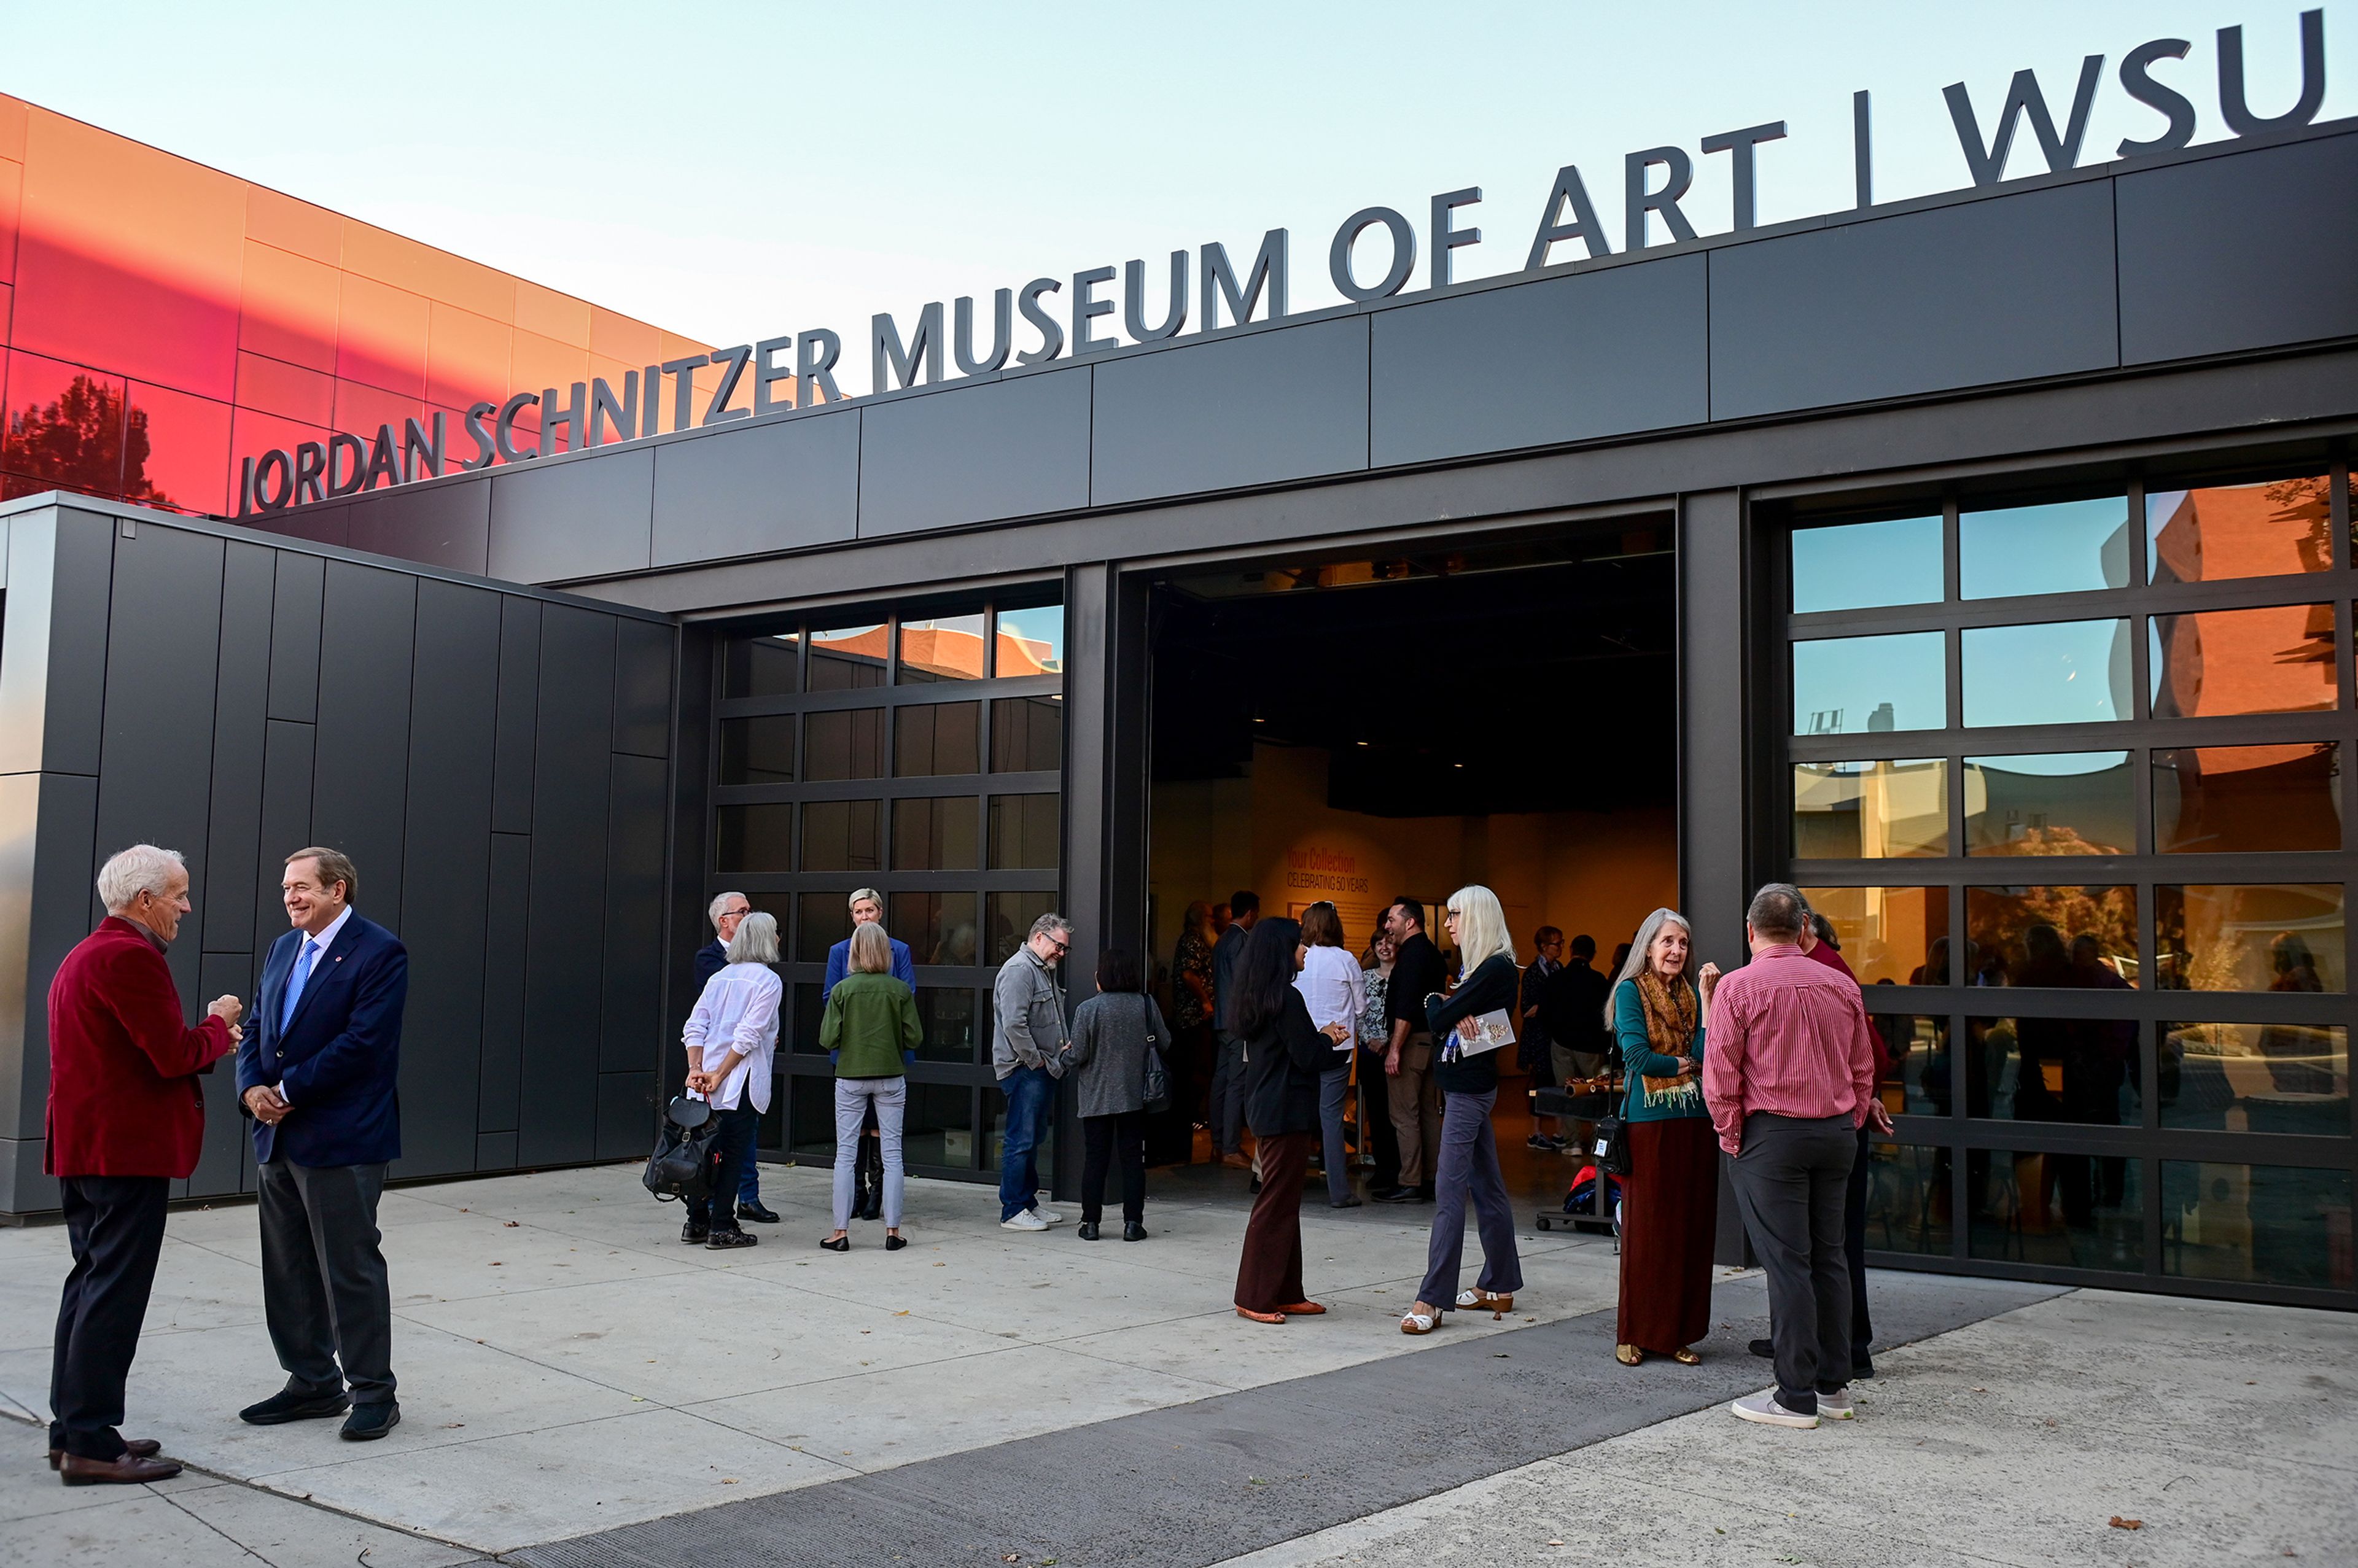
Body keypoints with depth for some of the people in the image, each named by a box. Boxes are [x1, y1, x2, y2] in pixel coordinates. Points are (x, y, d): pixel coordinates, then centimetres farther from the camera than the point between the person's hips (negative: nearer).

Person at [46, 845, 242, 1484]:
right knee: (115, 1293, -6)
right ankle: (92, 1444, -2)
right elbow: (175, 1055, -20)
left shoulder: (83, 956, 18)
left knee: (91, 1283, 16)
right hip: (127, 1150, -11)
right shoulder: (129, 956, -17)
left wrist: (207, 1042, 12)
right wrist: (218, 1024, -3)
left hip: (82, 1148, 11)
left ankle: (73, 1430, 22)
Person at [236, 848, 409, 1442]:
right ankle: (313, 1384, 27)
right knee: (288, 1270, 14)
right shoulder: (284, 949, 14)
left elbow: (362, 1043, -18)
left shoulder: (380, 953, -11)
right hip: (278, 1137, 8)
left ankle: (373, 1393, 10)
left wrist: (289, 1091, -15)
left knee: (351, 1269, -1)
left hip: (342, 1141, -8)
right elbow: (258, 1030, 14)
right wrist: (252, 1088, -5)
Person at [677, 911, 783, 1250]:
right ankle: (721, 1228, 3)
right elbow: (748, 1035, -15)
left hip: (708, 1079, 6)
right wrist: (720, 1076, -13)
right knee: (733, 1151, 0)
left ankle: (696, 1222, 18)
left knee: (709, 1148, 12)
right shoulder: (768, 981, -6)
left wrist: (696, 1069, -3)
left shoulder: (719, 978, 14)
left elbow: (694, 1028, 5)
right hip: (742, 1081, -6)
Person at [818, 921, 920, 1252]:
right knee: (891, 1154, 7)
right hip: (890, 1076, 1)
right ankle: (892, 1231, 8)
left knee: (845, 1154, 6)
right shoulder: (900, 990, -5)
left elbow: (828, 1039, -8)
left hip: (851, 1078, 0)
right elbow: (914, 1038, -3)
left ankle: (840, 1232, 7)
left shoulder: (842, 989, -7)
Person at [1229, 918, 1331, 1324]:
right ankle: (1254, 1297, 3)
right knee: (1276, 1205, -3)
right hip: (1288, 1112, -10)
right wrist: (1329, 1041, 2)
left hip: (1266, 1108, 10)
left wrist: (1319, 1036, 14)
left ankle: (1287, 1294, 20)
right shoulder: (1286, 998, -17)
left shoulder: (1255, 997, 11)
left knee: (1284, 1203, 14)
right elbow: (1309, 1057, -16)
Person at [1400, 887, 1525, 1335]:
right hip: (1469, 1084, 11)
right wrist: (1454, 1014, -15)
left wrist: (1437, 1005, 3)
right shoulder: (1486, 968, 15)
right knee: (1487, 1187, 15)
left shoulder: (1496, 969, -17)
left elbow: (1439, 1019, -19)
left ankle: (1432, 1299, -11)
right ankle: (1499, 1286, 23)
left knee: (1450, 1191, -11)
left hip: (1469, 1089, -11)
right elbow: (1439, 1019, 7)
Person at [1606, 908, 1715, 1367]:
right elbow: (1637, 1055, -12)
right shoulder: (1631, 991, -1)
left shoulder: (1693, 996, 12)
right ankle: (1635, 1334, 9)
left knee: (1691, 1228, 5)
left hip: (1695, 1122, 5)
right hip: (1648, 1122, -4)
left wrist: (1710, 1002, -11)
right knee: (1645, 1229, 0)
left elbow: (1704, 1055, -2)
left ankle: (1680, 1332, 14)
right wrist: (1685, 1065, -2)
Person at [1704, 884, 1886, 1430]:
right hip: (1837, 1131, 5)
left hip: (1772, 1134, -5)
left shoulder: (1736, 986, -7)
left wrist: (1731, 1138, 2)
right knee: (1829, 1257, 12)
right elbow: (1863, 1068, 14)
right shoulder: (1841, 985, 8)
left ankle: (1796, 1397, 1)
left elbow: (1720, 1074, -8)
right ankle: (1834, 1386, 19)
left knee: (1787, 1263, -3)